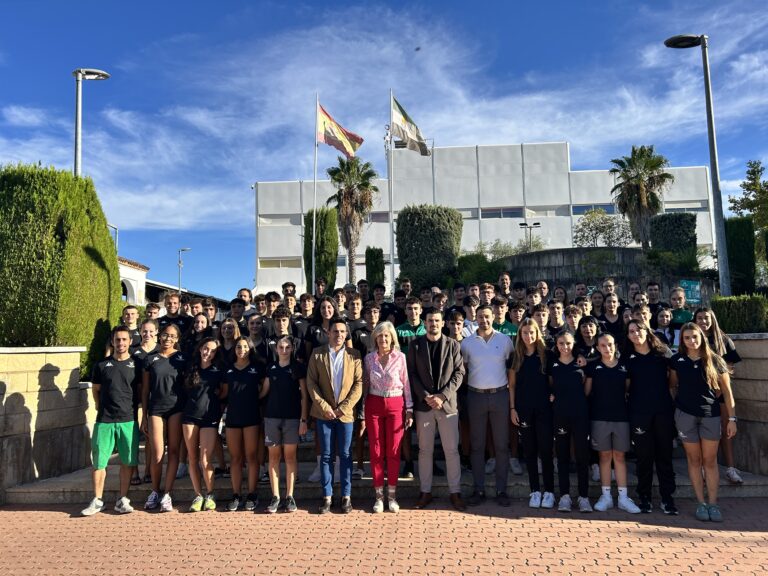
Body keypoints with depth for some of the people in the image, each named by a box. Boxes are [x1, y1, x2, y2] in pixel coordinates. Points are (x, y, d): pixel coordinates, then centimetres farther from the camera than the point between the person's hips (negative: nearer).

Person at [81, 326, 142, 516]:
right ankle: (97, 501, 17)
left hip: (128, 420, 0)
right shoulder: (102, 365, 5)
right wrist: (102, 407, 9)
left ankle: (122, 500, 15)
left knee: (128, 461, 4)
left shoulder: (136, 365, 3)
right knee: (98, 461, 3)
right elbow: (95, 390, 15)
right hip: (104, 421, 1)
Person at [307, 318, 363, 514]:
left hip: (345, 413, 0)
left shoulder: (354, 355, 2)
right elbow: (311, 382, -1)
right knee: (326, 455, 6)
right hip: (324, 412, 0)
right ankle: (327, 497, 14)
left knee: (345, 455, 5)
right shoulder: (317, 354, 2)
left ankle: (346, 496, 15)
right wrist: (324, 407, -9)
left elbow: (359, 383, -2)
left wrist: (344, 407, -9)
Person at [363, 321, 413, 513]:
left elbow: (406, 384, 1)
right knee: (376, 451, 4)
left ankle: (392, 495, 16)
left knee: (393, 452, 3)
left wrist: (409, 409, -1)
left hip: (395, 405, -1)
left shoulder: (400, 357, -3)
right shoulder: (369, 358, 2)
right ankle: (379, 495, 16)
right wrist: (362, 411, 7)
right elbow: (365, 384, 8)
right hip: (374, 405, 1)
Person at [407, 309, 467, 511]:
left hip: (447, 403, 0)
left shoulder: (453, 345, 3)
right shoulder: (415, 345, 4)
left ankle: (455, 492, 14)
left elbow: (459, 373, -2)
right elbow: (412, 373, 0)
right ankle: (425, 491, 19)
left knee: (452, 450, 3)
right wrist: (426, 396, -11)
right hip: (423, 404, 1)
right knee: (425, 450, 8)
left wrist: (442, 396, -12)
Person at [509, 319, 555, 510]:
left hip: (544, 409, -2)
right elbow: (512, 385, 7)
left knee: (545, 450, 0)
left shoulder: (545, 355, 0)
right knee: (530, 451, 7)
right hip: (523, 409, 2)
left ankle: (549, 492, 11)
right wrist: (512, 408, 1)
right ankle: (535, 491, 16)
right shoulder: (516, 357, 5)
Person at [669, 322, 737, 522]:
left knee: (710, 460, 4)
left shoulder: (715, 361, -3)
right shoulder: (677, 361, -1)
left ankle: (713, 503, 11)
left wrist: (732, 418, -3)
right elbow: (673, 384, 13)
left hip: (711, 415, 0)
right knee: (694, 459, 6)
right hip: (686, 414, 1)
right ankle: (701, 503, 14)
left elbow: (727, 392, 0)